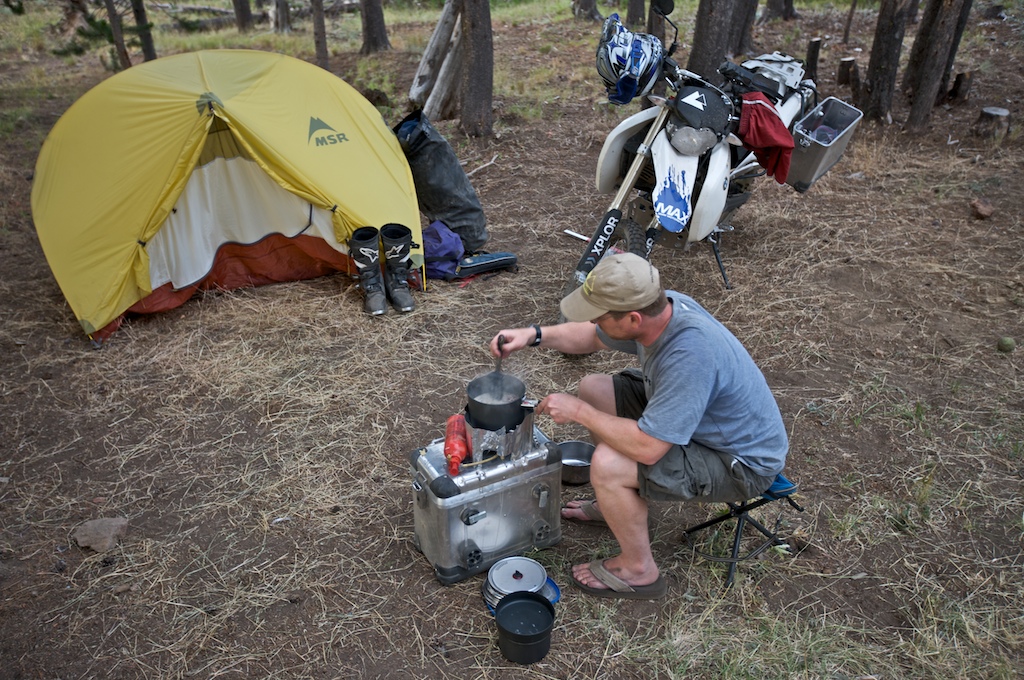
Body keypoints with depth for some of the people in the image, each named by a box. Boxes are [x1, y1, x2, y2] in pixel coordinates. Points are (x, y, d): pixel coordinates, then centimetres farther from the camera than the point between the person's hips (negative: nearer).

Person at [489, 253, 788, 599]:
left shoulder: (690, 354, -39)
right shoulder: (658, 305, -13)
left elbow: (647, 448, -36)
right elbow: (590, 337, 6)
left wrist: (578, 411, -24)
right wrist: (534, 335, -10)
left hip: (741, 461, -8)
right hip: (694, 417, 9)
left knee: (608, 465, -26)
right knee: (594, 388, 6)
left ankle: (638, 570, 2)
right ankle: (619, 505, 23)